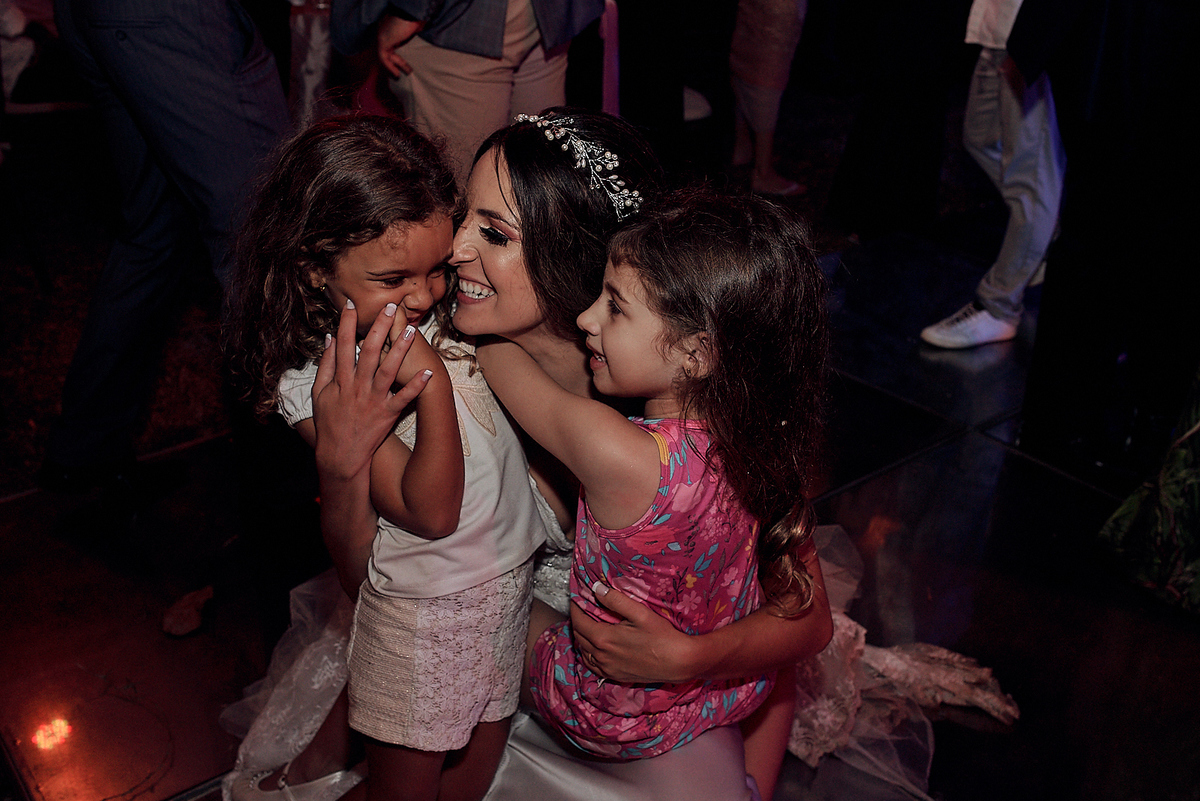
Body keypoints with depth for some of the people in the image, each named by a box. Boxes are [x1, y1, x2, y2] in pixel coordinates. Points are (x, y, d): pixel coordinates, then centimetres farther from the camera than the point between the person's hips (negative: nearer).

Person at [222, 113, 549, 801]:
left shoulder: (441, 312, -6)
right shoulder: (315, 384, -24)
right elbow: (433, 512, -25)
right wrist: (433, 385, -35)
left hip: (511, 574, 6)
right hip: (427, 607, -5)